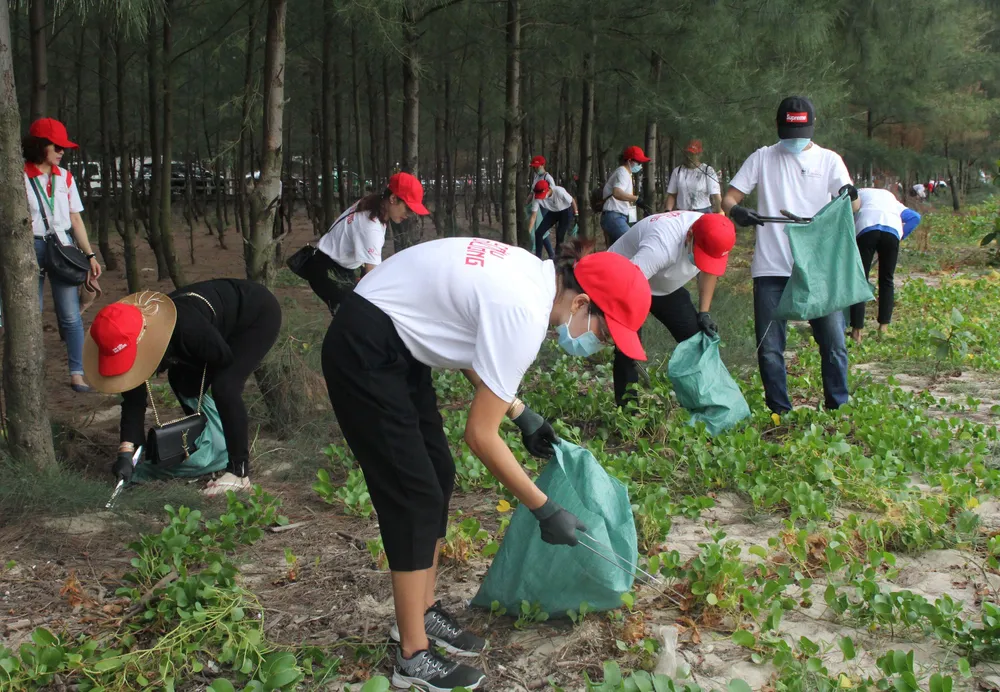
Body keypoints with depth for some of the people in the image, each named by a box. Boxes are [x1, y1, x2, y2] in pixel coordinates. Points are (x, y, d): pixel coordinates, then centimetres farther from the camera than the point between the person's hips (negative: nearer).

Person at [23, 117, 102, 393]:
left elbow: (75, 219, 11)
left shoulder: (65, 177, 9)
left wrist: (90, 255, 6)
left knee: (70, 315, -1)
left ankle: (77, 373, 4)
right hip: (31, 249, -3)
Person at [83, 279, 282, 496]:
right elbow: (133, 398, -13)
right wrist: (126, 452, -20)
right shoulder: (132, 337, -18)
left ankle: (239, 472, -16)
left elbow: (224, 359, -22)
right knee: (180, 379, 5)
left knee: (224, 386, -23)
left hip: (259, 313, -8)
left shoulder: (186, 327, -41)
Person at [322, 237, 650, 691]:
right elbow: (481, 436, -21)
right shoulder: (526, 313, -26)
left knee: (437, 476, 12)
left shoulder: (535, 277, 0)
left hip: (396, 346, 10)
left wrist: (521, 415, 11)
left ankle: (423, 613, 26)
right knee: (415, 495, -4)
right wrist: (545, 510, -13)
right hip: (365, 354, -10)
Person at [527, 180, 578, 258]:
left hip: (566, 211, -4)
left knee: (560, 236, -12)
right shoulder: (538, 198, -26)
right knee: (538, 233, -7)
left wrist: (576, 213, -2)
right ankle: (537, 258, 6)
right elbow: (533, 216, -23)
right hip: (552, 212, 4)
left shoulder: (559, 191, -37)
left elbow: (572, 201, -18)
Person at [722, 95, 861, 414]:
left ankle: (838, 408, 17)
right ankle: (779, 411, 17)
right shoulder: (762, 158, 7)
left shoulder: (829, 160, 7)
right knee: (769, 348, 4)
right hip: (771, 269, 0)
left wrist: (851, 198, -29)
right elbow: (728, 199, 2)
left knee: (833, 341, 2)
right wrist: (736, 211, -22)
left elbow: (851, 206, -4)